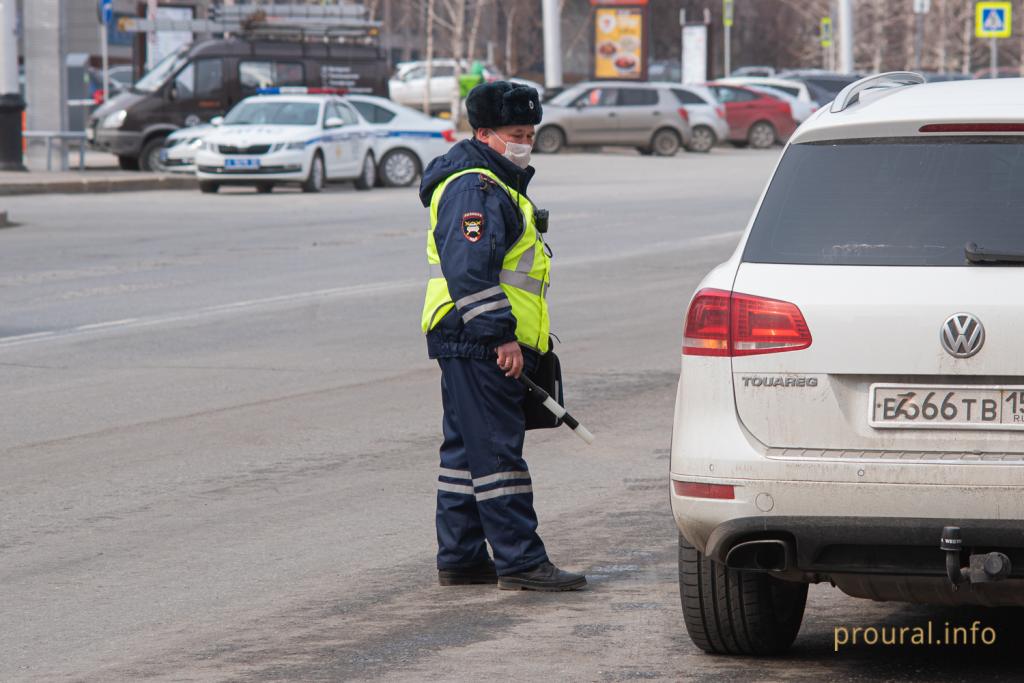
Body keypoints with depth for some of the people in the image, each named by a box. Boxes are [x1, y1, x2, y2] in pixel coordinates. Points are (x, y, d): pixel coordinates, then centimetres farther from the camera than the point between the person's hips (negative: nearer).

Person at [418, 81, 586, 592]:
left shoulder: (499, 185, 21)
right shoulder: (475, 190, -14)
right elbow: (469, 270, -24)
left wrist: (509, 337, 28)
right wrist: (500, 334, -26)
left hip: (474, 345, 11)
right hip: (479, 345, -11)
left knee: (467, 451, 13)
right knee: (497, 452, -11)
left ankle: (459, 559, 19)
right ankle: (519, 562, -12)